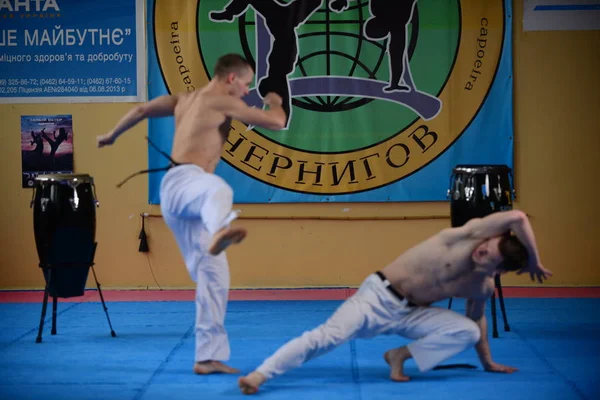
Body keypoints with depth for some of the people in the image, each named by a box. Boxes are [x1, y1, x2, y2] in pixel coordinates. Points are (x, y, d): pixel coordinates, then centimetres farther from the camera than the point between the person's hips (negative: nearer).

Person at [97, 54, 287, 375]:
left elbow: (141, 110, 31)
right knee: (218, 191, -45)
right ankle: (219, 233, -84)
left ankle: (208, 357, 5)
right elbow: (277, 123, -2)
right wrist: (275, 103, 21)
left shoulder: (185, 99, 22)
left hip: (176, 196, 9)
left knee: (212, 273, 6)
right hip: (183, 182, -9)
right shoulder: (223, 102, -4)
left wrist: (112, 136, 47)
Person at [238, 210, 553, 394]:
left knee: (467, 332, -13)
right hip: (380, 295, -6)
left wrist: (488, 363, 24)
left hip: (410, 313, 6)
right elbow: (516, 218, -29)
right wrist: (535, 261, -16)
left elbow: (477, 320, 19)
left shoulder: (483, 287, -2)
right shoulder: (468, 236, -17)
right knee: (329, 335, -24)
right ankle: (259, 374, -26)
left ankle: (401, 356, -2)